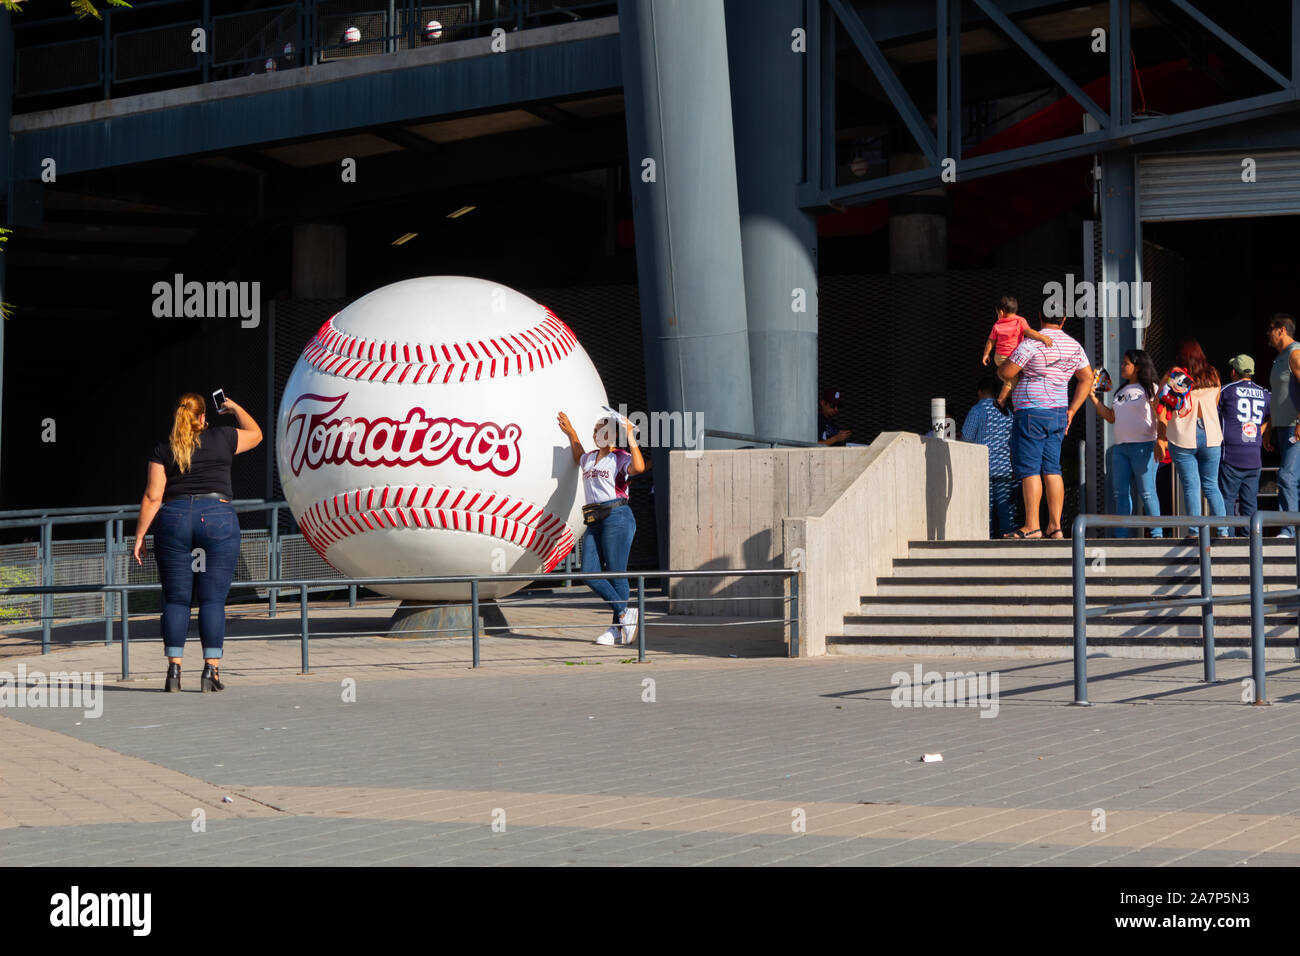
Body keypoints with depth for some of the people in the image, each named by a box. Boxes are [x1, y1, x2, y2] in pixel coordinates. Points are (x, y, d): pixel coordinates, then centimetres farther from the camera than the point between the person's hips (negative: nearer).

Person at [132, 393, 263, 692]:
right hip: (218, 519, -1)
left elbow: (152, 497, 0)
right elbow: (256, 434, 25)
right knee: (213, 600, 0)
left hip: (174, 520, 1)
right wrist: (235, 408, 39)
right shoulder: (222, 438, 6)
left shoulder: (163, 450, 5)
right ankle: (211, 670, -5)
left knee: (175, 600, 5)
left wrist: (139, 536, 3)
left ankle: (174, 670, 0)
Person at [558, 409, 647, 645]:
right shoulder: (590, 458, 21)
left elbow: (639, 467, -24)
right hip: (594, 522, 8)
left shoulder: (620, 458, -2)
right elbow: (579, 460, 46)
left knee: (616, 573, -5)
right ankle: (624, 613, 2)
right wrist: (571, 433, 41)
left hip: (617, 517, -8)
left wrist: (630, 436, -20)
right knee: (590, 573, -4)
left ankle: (618, 628, 0)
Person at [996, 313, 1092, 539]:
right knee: (1052, 469, 7)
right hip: (1058, 414, 7)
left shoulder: (1032, 343, -12)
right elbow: (1087, 378, 16)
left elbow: (1005, 372, -12)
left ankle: (1032, 526, -8)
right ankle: (1055, 526, 4)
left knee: (1029, 469, -5)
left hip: (1032, 412, -7)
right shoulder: (1074, 346, 10)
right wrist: (1071, 410, 17)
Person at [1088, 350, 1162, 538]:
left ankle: (1157, 534, -5)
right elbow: (1111, 417, 21)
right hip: (1121, 447, 7)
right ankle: (1121, 535, 5)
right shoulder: (1122, 391, 20)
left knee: (1146, 492, -8)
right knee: (1121, 492, 3)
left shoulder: (1150, 389, -1)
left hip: (1143, 446, -7)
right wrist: (1093, 398, 18)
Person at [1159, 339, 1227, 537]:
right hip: (1211, 436, 3)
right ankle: (1223, 530, 4)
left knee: (1191, 487, -1)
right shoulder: (1213, 376, 7)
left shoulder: (1172, 376, -3)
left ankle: (1194, 532, -5)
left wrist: (1160, 438, 3)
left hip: (1183, 438, -3)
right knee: (1211, 486, 11)